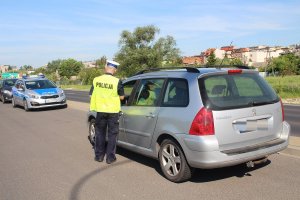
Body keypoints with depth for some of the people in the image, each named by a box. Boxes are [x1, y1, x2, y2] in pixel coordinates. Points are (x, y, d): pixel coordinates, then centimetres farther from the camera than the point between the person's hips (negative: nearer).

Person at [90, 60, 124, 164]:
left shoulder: (96, 80, -5)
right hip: (113, 111, -2)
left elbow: (92, 95, 3)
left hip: (100, 110, 2)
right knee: (112, 134, 10)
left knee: (100, 133, 16)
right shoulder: (117, 81, -13)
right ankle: (110, 157, 14)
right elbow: (121, 97, -4)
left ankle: (99, 156, 23)